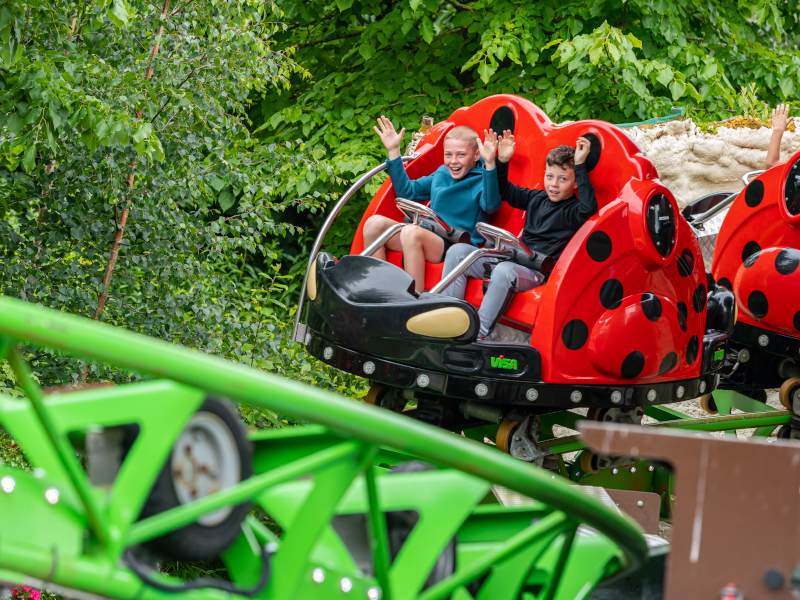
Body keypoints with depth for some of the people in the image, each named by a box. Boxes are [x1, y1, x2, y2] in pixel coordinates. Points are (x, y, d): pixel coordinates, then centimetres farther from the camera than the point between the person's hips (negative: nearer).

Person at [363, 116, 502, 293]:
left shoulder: (482, 179, -4)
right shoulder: (441, 174, 18)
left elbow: (491, 205, -27)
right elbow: (407, 191, 27)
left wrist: (490, 164, -39)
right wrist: (393, 151, 20)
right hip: (430, 239, 7)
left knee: (411, 233, -35)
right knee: (374, 223, -10)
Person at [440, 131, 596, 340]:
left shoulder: (573, 210, -2)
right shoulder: (536, 199, 18)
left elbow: (589, 207, -27)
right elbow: (504, 191, 31)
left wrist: (580, 165, -24)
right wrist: (502, 161, 15)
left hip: (539, 273, -8)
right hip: (513, 260, 8)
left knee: (505, 271, -41)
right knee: (457, 251, -5)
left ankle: (476, 335, -38)